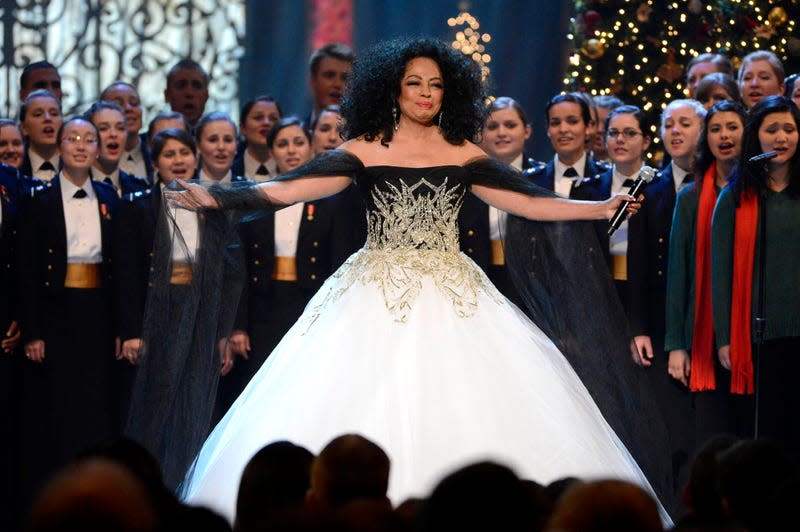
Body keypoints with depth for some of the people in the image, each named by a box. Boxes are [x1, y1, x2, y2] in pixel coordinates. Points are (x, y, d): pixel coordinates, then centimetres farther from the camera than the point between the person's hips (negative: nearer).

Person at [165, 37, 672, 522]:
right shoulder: (363, 151, 2)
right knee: (364, 417, -8)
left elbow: (530, 201, 7)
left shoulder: (464, 155, 8)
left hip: (452, 300, 2)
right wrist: (215, 197, -15)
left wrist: (599, 209, 1)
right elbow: (287, 188, -5)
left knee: (469, 412, -7)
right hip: (379, 297, -2)